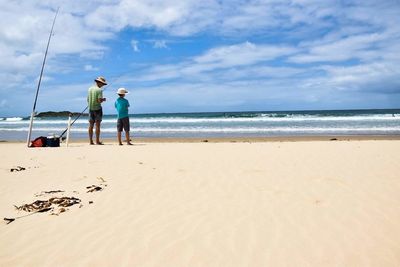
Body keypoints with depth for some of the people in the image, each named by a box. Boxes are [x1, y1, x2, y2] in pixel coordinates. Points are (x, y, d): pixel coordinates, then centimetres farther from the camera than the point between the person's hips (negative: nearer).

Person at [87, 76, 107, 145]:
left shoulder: (90, 89, 10)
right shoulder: (99, 90, -12)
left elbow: (88, 99, 13)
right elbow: (99, 100, -19)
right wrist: (103, 99, 1)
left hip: (91, 109, 6)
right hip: (97, 108, -6)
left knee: (91, 125, 6)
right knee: (97, 125, -4)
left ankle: (91, 141, 7)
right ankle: (97, 141, -4)